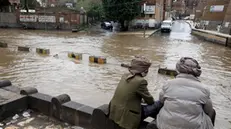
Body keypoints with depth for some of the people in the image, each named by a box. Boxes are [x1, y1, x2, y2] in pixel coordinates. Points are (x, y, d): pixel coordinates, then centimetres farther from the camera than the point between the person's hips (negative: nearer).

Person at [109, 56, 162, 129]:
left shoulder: (125, 76, 2)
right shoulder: (140, 81, -18)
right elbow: (150, 101, -5)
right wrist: (153, 102, 18)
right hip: (127, 117, -8)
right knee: (159, 104, 3)